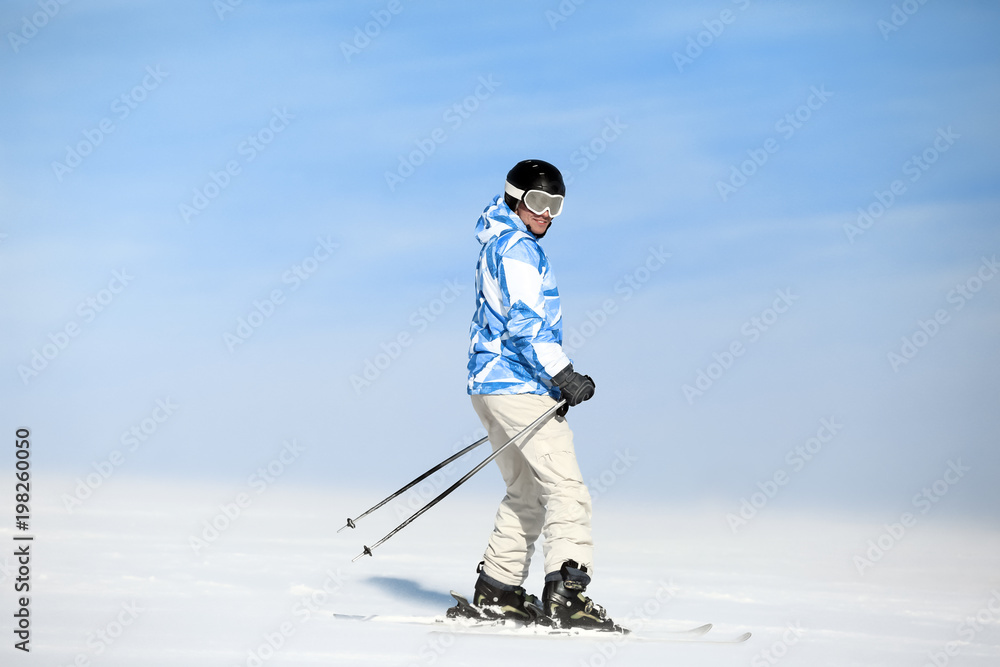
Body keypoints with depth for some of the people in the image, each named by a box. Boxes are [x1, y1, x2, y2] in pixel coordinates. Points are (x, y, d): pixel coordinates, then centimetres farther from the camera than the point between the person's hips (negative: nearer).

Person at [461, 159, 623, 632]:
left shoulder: (497, 245, 22)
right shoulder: (518, 248, -10)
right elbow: (525, 321, -19)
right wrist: (561, 374, -20)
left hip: (489, 381, 11)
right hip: (519, 384, -10)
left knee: (527, 493, 16)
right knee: (566, 489, -15)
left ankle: (497, 592, 15)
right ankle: (566, 594, -25)